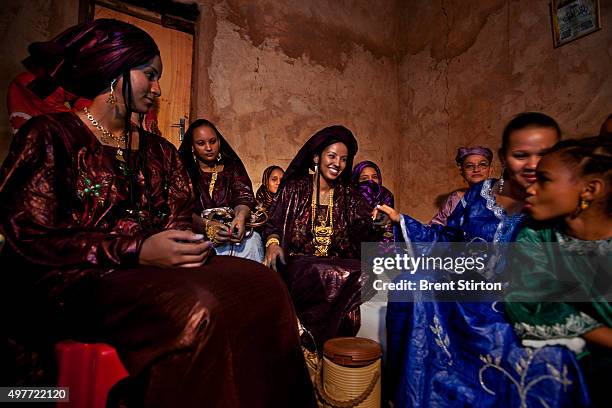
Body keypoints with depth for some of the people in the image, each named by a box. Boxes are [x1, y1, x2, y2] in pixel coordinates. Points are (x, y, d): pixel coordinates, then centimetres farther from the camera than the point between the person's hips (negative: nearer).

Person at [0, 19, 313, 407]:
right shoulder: (50, 135, 1)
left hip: (152, 268, 5)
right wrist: (136, 251, -20)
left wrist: (191, 244, -11)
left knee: (263, 284, -20)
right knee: (195, 310, -35)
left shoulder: (158, 150, 17)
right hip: (70, 283, -4)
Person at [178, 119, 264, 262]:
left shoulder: (233, 166, 12)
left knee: (252, 240, -29)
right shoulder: (184, 170, 6)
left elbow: (244, 197, -1)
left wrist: (241, 216, -25)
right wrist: (206, 225, -26)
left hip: (231, 230, 2)